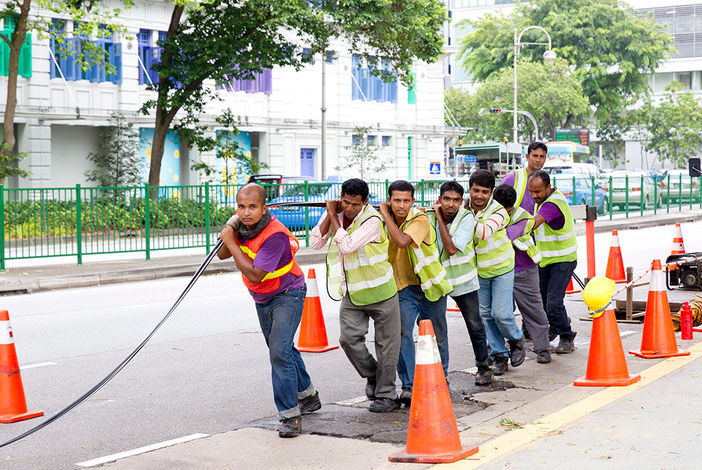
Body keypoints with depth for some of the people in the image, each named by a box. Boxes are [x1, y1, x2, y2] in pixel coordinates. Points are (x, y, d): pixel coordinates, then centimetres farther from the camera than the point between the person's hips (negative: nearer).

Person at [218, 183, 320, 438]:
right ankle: (308, 396, 41)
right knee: (281, 348, 21)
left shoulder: (275, 235, -33)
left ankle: (291, 415, -13)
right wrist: (230, 229, -21)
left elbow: (255, 275, -35)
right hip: (262, 299, 9)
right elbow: (222, 255, -3)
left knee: (279, 352, -20)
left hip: (287, 295, -9)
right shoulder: (241, 223, -10)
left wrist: (232, 243, -30)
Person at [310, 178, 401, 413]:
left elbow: (347, 246, -28)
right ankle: (372, 376, 22)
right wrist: (329, 215, -13)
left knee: (386, 343, 3)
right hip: (350, 294, 5)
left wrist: (333, 217, -19)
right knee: (349, 338, -5)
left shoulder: (372, 220, -19)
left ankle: (386, 394, 15)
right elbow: (315, 243, -4)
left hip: (379, 291, -5)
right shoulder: (334, 214, 0)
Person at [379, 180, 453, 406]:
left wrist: (385, 215, -28)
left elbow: (402, 241, -38)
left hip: (430, 284, -3)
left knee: (437, 335, 12)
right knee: (402, 332, -17)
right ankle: (409, 386, -16)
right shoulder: (386, 220, -3)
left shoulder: (420, 220, -20)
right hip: (404, 287, 3)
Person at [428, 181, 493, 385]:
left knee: (475, 325, 10)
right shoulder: (429, 217, -9)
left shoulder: (466, 218, -16)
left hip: (463, 281, -1)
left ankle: (483, 367, 28)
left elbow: (452, 248, -26)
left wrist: (440, 219, -23)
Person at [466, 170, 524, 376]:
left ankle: (517, 339, 21)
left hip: (502, 268, -4)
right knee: (486, 314, 7)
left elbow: (485, 232, -42)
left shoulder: (498, 211, -24)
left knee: (501, 313, -9)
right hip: (478, 270, 4)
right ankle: (499, 355, 20)